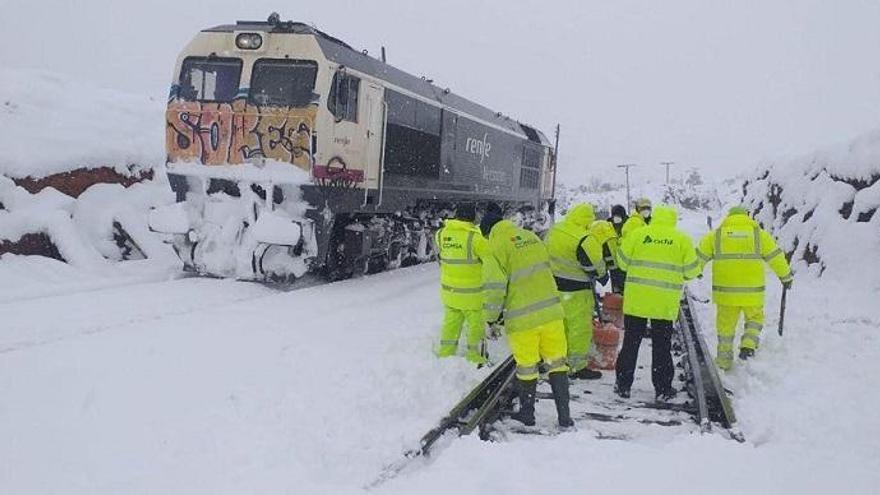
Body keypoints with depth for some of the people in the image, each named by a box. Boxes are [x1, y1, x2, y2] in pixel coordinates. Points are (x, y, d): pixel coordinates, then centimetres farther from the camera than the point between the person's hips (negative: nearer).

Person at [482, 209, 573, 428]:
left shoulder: (496, 250, -9)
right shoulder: (532, 238, 9)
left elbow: (495, 289, -14)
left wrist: (491, 316, 1)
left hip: (522, 319, -4)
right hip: (551, 312, 5)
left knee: (526, 367, 11)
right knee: (557, 362, 12)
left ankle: (527, 414, 26)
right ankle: (564, 415, 15)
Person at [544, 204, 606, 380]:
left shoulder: (554, 231, 2)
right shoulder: (585, 241, -23)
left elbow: (548, 254, 15)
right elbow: (596, 268, -14)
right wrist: (601, 272, 7)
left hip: (553, 285, 8)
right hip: (574, 292, -8)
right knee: (580, 329, 4)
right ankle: (577, 367, 10)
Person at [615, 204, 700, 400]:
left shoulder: (637, 234, -1)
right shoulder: (683, 239, -1)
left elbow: (623, 262, 3)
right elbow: (691, 270, 1)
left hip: (636, 299, 0)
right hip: (665, 303, 0)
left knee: (631, 342, 11)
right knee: (662, 346, 10)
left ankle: (623, 385, 15)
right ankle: (662, 388, 14)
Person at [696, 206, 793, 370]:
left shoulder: (716, 235, 6)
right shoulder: (759, 234, 5)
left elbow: (699, 257, 7)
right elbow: (775, 257, 8)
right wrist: (786, 276, 22)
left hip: (725, 290, 1)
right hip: (752, 290, 0)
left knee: (726, 324, 12)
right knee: (754, 319, 20)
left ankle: (724, 360, 17)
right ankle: (749, 344, -3)